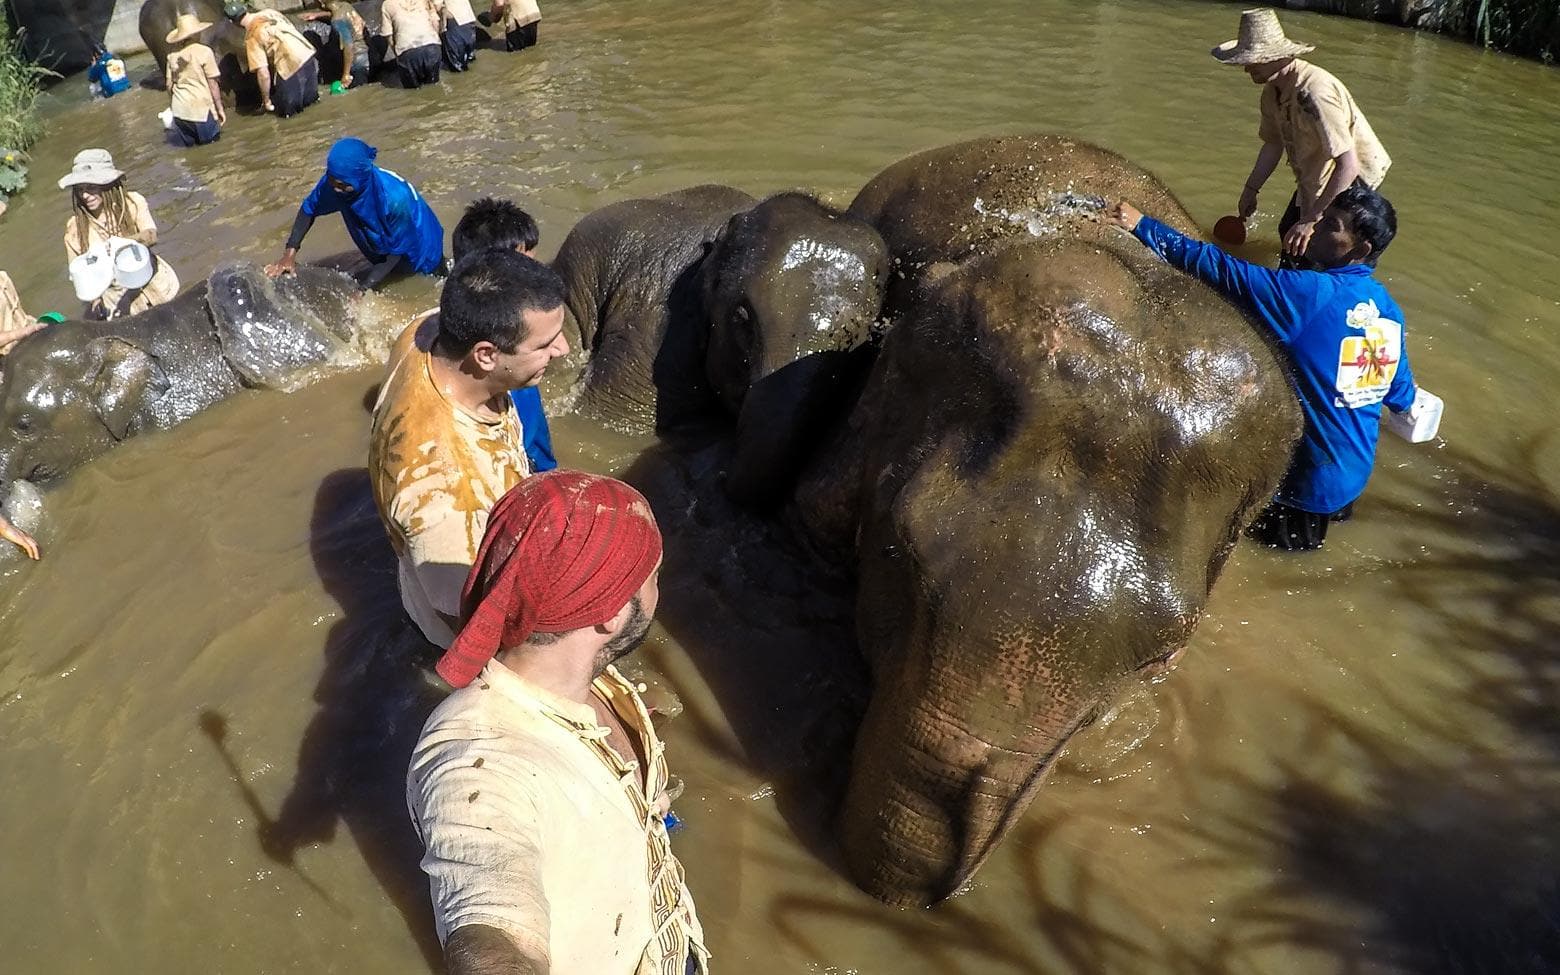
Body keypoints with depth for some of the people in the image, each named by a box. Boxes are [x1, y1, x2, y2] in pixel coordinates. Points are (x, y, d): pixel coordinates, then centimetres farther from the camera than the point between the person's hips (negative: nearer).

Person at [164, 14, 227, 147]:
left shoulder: (173, 55, 7)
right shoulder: (205, 52, -7)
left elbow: (169, 85, 11)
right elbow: (213, 84, -7)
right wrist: (220, 108, 1)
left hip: (179, 109, 5)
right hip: (201, 108, -5)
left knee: (187, 145, 17)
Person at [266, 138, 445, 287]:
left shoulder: (396, 199, -43)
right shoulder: (333, 183, -28)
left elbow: (397, 251, -31)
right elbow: (309, 209, -9)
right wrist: (290, 253, -19)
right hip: (380, 251, 6)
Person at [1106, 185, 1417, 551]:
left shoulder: (1309, 294, -25)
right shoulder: (1389, 310, -2)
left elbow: (1218, 269, -27)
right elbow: (1401, 395, 9)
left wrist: (1142, 226, -24)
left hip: (1310, 476, -7)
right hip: (1357, 471, 7)